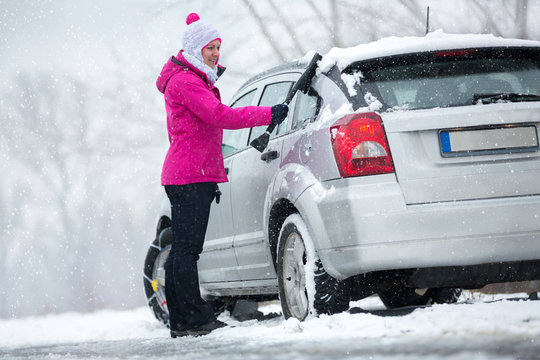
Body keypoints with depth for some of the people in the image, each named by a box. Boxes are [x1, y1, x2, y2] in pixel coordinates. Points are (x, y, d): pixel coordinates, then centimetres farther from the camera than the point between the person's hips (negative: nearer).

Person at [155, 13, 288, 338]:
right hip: (190, 176, -11)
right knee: (187, 247, -11)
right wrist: (269, 114, -23)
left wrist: (211, 179, 26)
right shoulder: (185, 81, -11)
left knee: (182, 249, 10)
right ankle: (196, 318, -13)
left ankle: (180, 322, 13)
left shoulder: (197, 80, 23)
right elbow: (220, 116, -23)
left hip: (191, 175, 11)